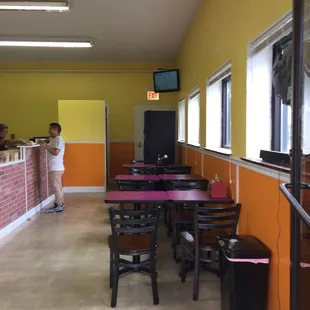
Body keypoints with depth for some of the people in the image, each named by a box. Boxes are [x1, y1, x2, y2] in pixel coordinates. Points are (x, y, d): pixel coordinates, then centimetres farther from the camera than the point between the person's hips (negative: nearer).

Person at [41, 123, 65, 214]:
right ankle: (60, 204, 19)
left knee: (56, 187, -6)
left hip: (56, 168, -10)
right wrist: (46, 145, 10)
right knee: (57, 187, 13)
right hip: (54, 167, 10)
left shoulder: (58, 139, -14)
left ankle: (59, 206, -1)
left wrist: (46, 146, -18)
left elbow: (56, 152, -24)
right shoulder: (54, 139, 18)